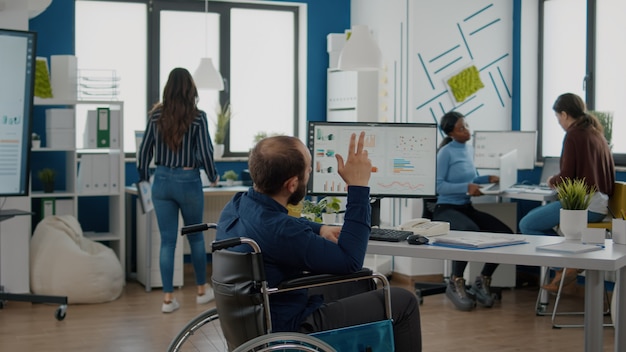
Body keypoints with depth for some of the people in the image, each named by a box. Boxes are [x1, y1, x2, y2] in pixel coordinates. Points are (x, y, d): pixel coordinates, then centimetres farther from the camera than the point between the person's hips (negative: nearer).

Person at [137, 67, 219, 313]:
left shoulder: (156, 115, 1)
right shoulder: (197, 117, -8)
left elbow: (145, 148, 6)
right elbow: (205, 152, -8)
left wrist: (143, 177, 21)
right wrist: (213, 177, 10)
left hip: (162, 181, 2)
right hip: (188, 181, -2)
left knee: (167, 240, 5)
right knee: (196, 237, 15)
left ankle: (168, 298, 4)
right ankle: (202, 290, 29)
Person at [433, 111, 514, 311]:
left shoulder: (468, 150, 16)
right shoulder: (446, 153, -8)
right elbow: (438, 185, -14)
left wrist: (488, 179, 7)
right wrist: (466, 188, -24)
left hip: (467, 208, 8)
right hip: (446, 208, -8)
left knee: (505, 233, -14)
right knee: (471, 232, -39)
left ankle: (483, 281, 3)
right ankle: (456, 282, -17)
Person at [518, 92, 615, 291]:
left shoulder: (573, 135, -10)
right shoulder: (596, 133, 15)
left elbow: (567, 177, -14)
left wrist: (553, 181, 7)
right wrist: (559, 180, 24)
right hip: (601, 202, 10)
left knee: (526, 225, -5)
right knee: (537, 217, 23)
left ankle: (566, 267, -1)